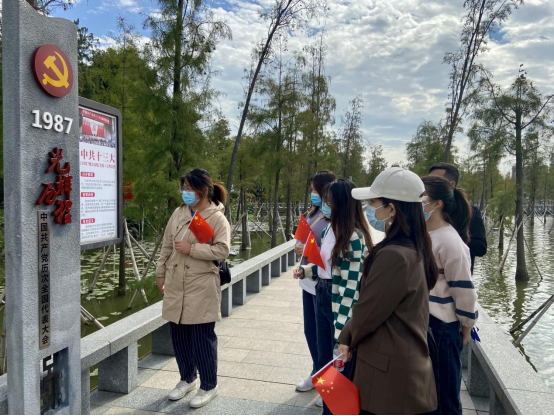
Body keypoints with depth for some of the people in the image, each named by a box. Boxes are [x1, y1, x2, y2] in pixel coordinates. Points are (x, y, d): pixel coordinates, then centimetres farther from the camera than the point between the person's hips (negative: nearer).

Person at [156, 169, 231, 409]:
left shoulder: (217, 217, -9)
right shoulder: (179, 214, 9)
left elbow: (223, 250, -16)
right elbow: (167, 246, 14)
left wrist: (192, 248, -20)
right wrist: (161, 273, 14)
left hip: (201, 288, -6)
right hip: (175, 286, 6)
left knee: (202, 338, 2)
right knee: (180, 336, 15)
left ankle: (208, 387, 21)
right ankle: (187, 379, 36)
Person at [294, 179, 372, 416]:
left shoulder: (354, 237, -21)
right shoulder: (331, 228, 4)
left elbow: (352, 284, -20)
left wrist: (342, 323, -19)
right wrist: (306, 270, -3)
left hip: (341, 303, -8)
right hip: (322, 297, 8)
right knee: (325, 358, 21)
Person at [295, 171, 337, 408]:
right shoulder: (314, 213, 7)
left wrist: (309, 252, -23)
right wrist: (300, 248, -4)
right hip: (309, 282, 8)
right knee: (310, 331, 20)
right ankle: (317, 374, 40)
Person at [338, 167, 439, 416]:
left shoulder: (393, 255, -28)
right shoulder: (415, 249, 3)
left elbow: (367, 312, -18)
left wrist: (347, 338, 2)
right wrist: (349, 336, 4)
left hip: (389, 370, -9)